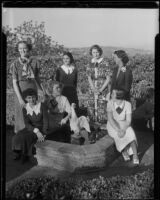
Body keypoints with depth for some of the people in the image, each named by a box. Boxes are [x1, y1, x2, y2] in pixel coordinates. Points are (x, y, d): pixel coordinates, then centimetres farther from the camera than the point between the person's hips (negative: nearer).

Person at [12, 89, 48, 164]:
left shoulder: (42, 106, -15)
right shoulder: (25, 109, -5)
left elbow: (45, 121, -13)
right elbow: (27, 124, -13)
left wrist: (44, 134, -22)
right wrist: (37, 132, -27)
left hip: (41, 128, -3)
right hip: (30, 128, 4)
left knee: (26, 137, -27)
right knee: (17, 137, -22)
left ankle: (26, 155, -2)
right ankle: (19, 152, 3)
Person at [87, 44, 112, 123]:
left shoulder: (104, 63, -5)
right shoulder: (90, 64, 8)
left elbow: (108, 78, -6)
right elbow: (89, 78, 6)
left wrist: (100, 89, -12)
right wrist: (93, 89, -9)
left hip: (103, 89, -4)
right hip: (93, 88, 4)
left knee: (101, 107, -9)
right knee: (92, 107, 3)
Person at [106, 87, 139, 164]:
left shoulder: (127, 104, -16)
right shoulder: (110, 103, -15)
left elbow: (128, 121, -17)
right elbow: (110, 119, -22)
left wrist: (123, 130, -35)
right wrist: (118, 130, -35)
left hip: (124, 125, 0)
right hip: (113, 126, 0)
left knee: (130, 133, -31)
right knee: (117, 135, -33)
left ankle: (135, 155, -33)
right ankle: (124, 151, -16)